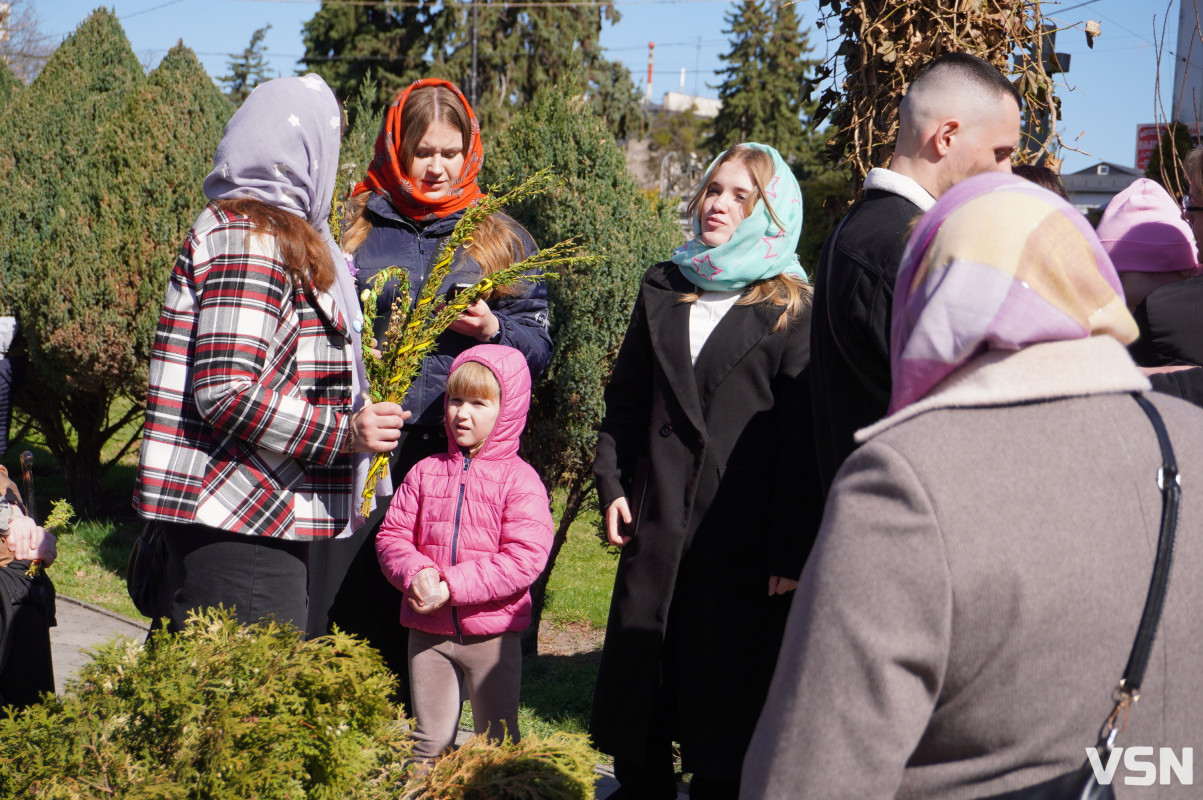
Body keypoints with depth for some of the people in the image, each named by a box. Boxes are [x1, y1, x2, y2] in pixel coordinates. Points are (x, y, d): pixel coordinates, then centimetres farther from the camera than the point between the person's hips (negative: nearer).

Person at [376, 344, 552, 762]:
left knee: (498, 743, 7)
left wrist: (453, 586, -21)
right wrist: (415, 573, -16)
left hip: (491, 634, -3)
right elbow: (392, 536, 6)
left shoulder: (519, 479, -7)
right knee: (430, 739, 12)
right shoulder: (425, 472, 6)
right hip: (427, 631, 3)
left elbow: (524, 558, -16)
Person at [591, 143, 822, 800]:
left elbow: (802, 435, -8)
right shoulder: (662, 289, 13)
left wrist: (790, 549, -13)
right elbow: (625, 397, 16)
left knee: (725, 692, 5)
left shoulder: (790, 308, -2)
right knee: (635, 677, 10)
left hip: (743, 540, -4)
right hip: (657, 526, 4)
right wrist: (611, 482, 3)